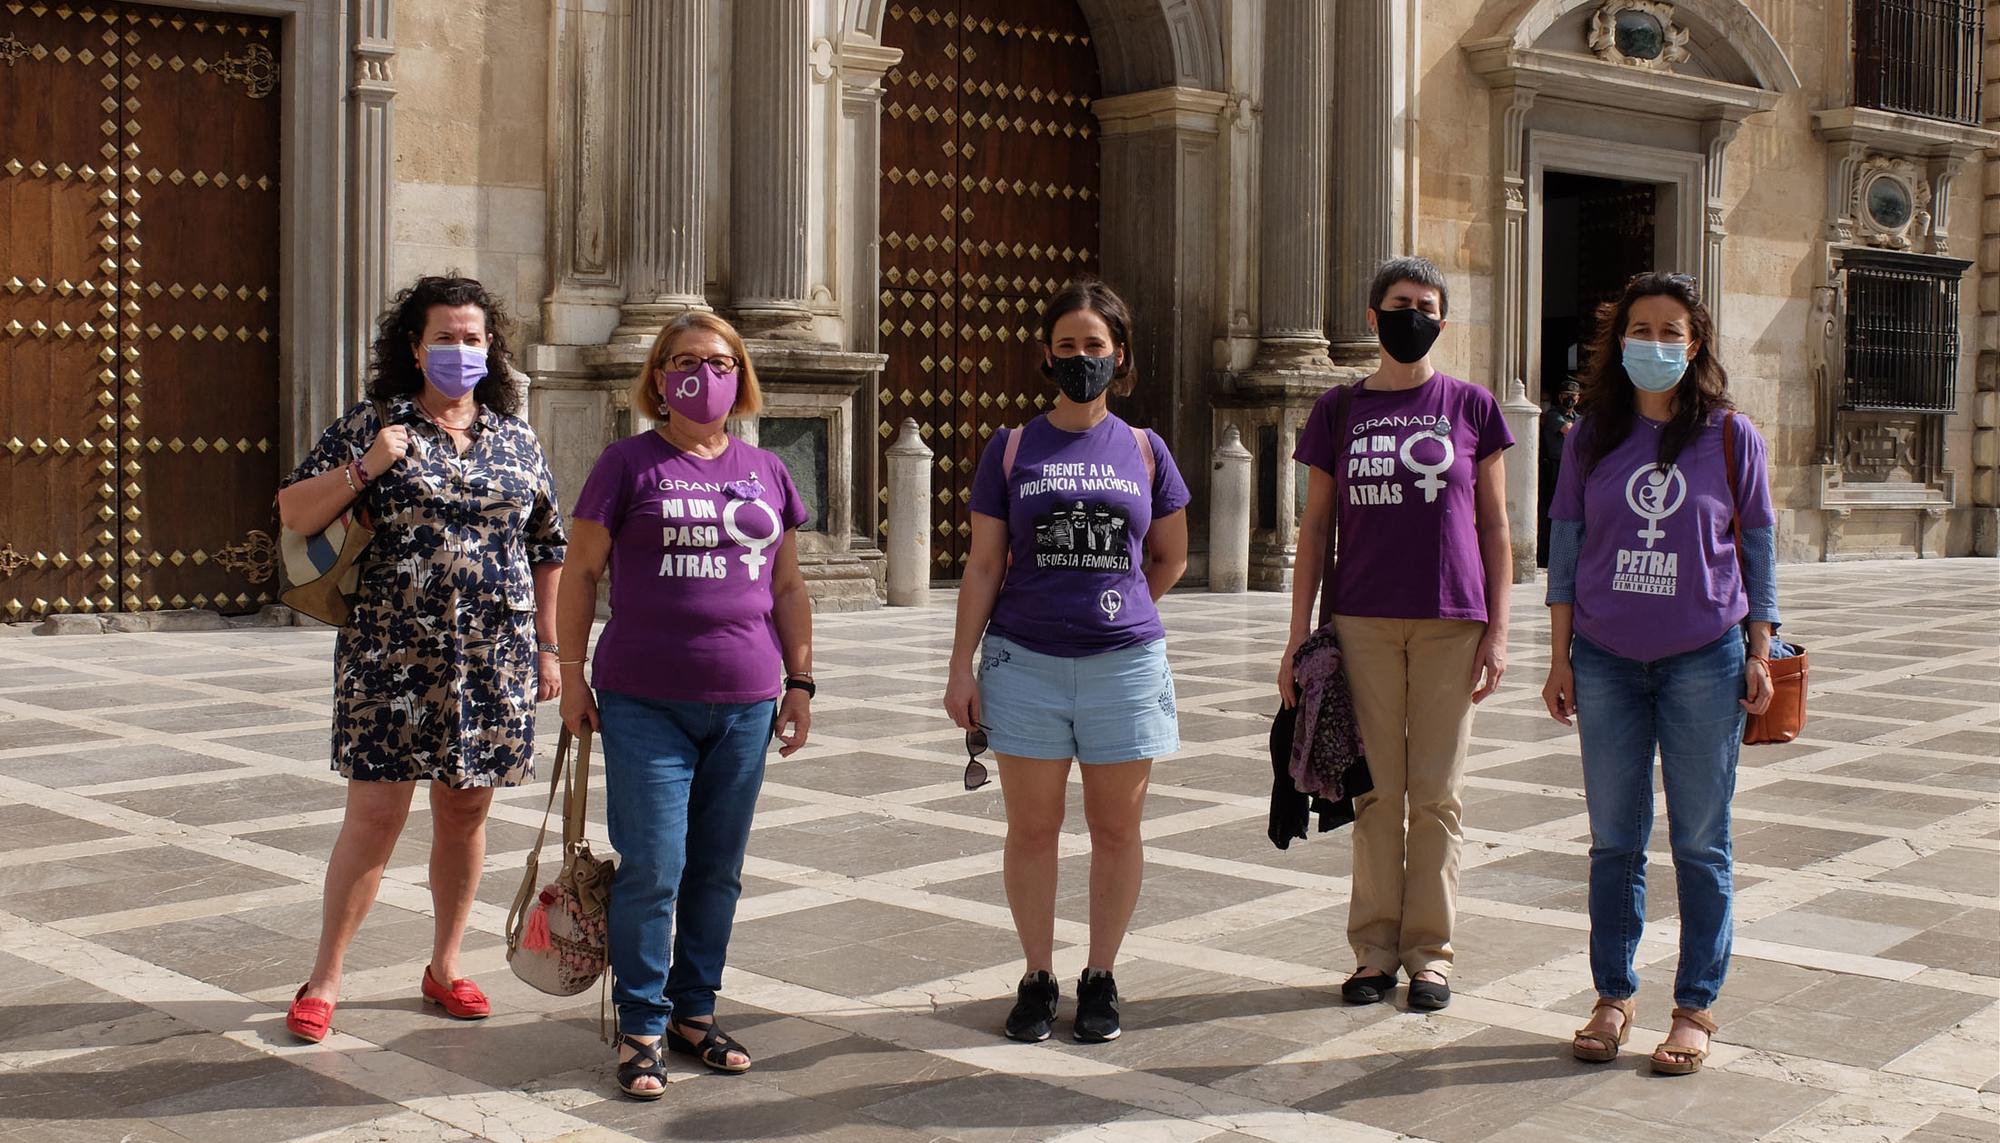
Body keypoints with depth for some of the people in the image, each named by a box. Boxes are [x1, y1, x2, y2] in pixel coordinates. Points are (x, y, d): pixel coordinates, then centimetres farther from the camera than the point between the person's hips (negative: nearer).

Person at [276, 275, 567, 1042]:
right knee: (375, 814, -3)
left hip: (493, 662, 3)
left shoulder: (515, 440, 11)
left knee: (466, 812, 10)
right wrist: (363, 469, -16)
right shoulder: (370, 427, 1)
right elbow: (293, 513, -1)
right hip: (391, 657, -3)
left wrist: (547, 647, 13)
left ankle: (445, 965, 25)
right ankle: (324, 979, 10)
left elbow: (547, 550, 15)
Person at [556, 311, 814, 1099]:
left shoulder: (766, 472, 11)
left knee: (718, 870, 11)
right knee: (651, 869, -3)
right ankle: (641, 1029, 10)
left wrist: (800, 681, 12)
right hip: (644, 701, -3)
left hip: (745, 703, 4)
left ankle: (695, 1012, 24)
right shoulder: (629, 463, 0)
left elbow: (787, 587, 15)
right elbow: (580, 571, 2)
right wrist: (572, 674, -2)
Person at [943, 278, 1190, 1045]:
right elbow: (984, 565, 3)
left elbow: (1169, 559, 16)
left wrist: (1113, 607, 9)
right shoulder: (1011, 449, 4)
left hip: (1123, 663, 1)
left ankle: (1100, 980, 20)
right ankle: (1037, 979, 18)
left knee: (1116, 827, 6)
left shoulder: (1144, 451, 5)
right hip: (1025, 664, 0)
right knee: (1032, 827, 5)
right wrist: (961, 666, -1)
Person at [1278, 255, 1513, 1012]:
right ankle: (1375, 948, 14)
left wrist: (1498, 631, -1)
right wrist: (1298, 637, 2)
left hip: (1450, 622, -1)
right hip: (1362, 621, 1)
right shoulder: (1339, 410, 6)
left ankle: (1429, 949, 14)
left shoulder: (1470, 407, 4)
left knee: (1437, 794, 4)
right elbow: (1314, 528, 7)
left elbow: (1494, 526, 6)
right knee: (1375, 791, 5)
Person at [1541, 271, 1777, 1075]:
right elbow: (1565, 546, 7)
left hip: (1704, 660, -1)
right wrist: (1560, 658, 4)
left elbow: (1759, 545, 5)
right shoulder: (1591, 437, 5)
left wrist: (1760, 655, 1)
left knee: (1700, 841, 3)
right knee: (1614, 839, 7)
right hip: (1607, 661, 2)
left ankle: (1696, 1008, 14)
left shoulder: (1731, 435, 2)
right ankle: (1613, 998, 19)